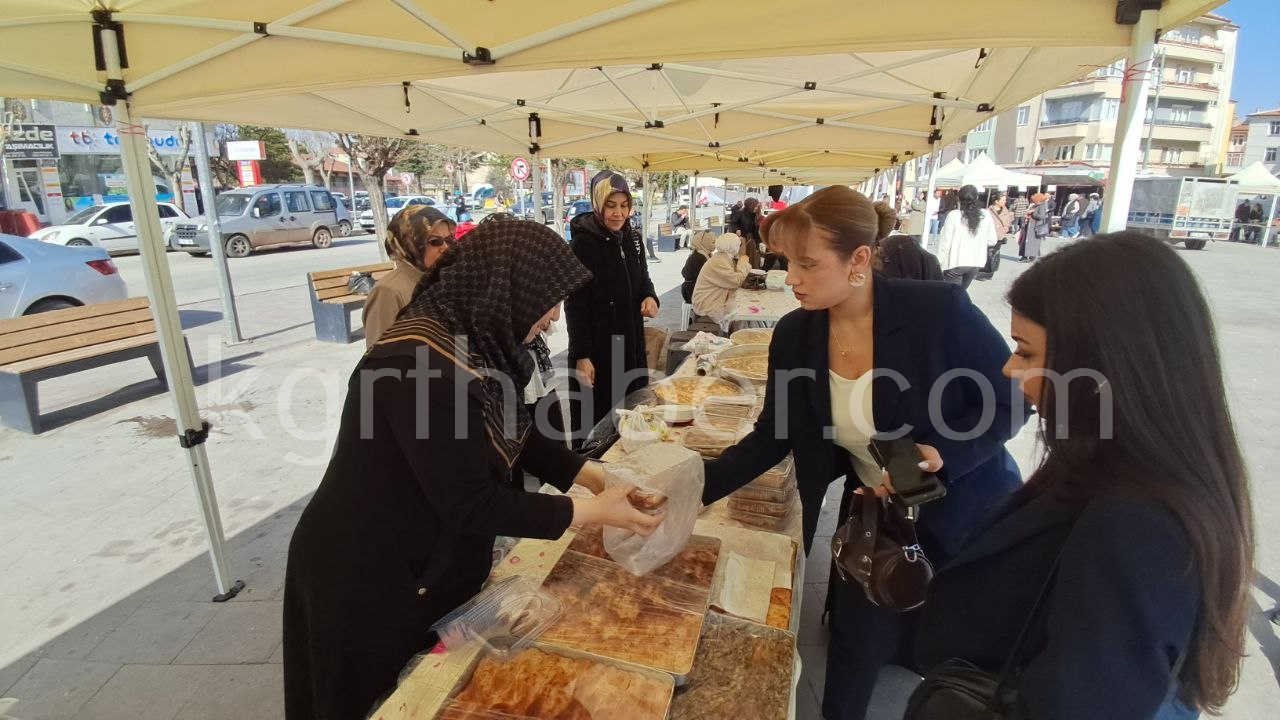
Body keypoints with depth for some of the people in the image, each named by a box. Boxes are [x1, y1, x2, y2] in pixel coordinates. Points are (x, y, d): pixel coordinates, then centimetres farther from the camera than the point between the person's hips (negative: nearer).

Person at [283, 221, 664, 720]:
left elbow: (514, 436, 7)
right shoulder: (419, 366, -32)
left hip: (431, 566, 8)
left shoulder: (472, 342, -3)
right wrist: (592, 511, -21)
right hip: (369, 583, -8)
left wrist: (594, 476, -3)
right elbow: (472, 504, -29)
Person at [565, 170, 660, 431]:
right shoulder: (582, 244, -14)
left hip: (631, 342, 6)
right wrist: (581, 356, -18)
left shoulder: (632, 239, 5)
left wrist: (650, 297, -5)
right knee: (596, 418, 5)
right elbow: (575, 305, -15)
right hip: (597, 346, -6)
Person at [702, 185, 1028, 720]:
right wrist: (698, 487, -13)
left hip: (965, 515, -2)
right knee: (852, 662, 10)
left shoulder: (941, 310, -24)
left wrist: (944, 457, -28)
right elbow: (772, 437, -4)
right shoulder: (795, 335, -12)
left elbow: (1013, 403, -11)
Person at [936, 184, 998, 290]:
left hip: (955, 262, -4)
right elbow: (992, 241, 5)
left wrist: (940, 263, -1)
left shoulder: (953, 215, -11)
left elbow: (945, 241, -9)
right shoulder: (986, 215, -1)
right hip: (975, 263, 4)